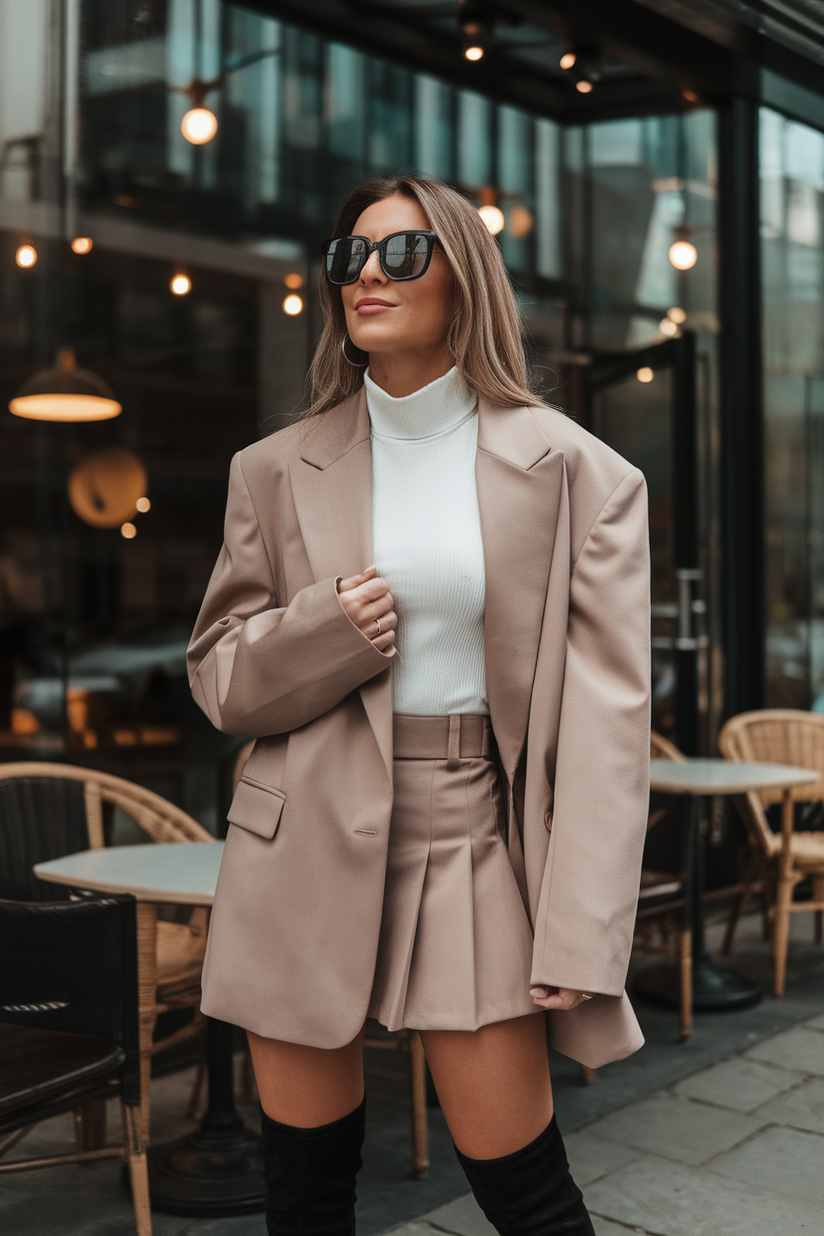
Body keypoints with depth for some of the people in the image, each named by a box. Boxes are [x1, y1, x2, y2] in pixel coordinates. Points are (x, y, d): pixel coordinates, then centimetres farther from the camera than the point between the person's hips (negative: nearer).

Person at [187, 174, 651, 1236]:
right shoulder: (278, 471, 8)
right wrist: (322, 631, -12)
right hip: (305, 843, 3)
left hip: (474, 838, -2)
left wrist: (580, 936, -12)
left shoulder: (573, 471, 0)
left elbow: (605, 708, -5)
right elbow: (218, 677, 11)